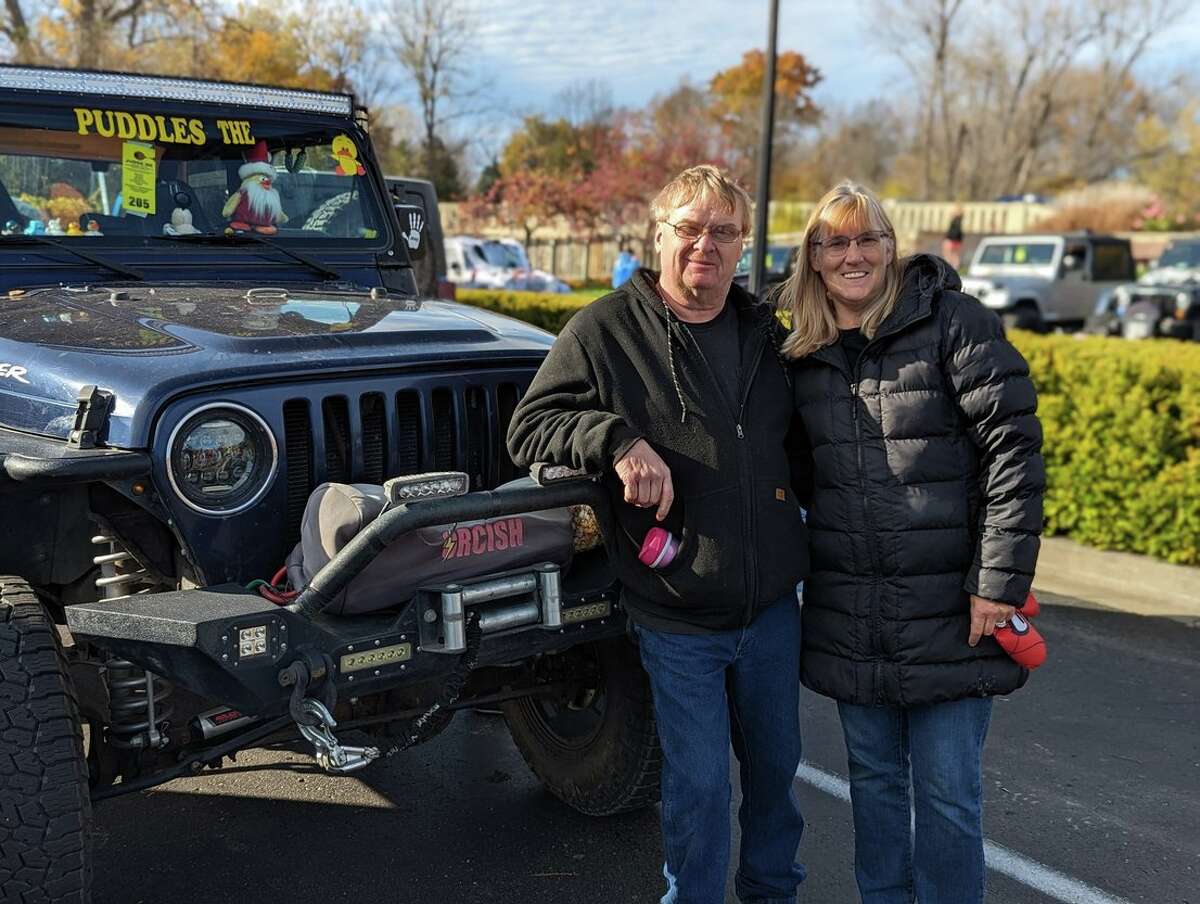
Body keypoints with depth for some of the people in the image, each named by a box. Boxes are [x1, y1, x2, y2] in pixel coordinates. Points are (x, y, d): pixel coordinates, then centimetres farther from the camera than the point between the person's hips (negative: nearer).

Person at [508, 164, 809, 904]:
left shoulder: (766, 333, 7)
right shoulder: (606, 331, -7)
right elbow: (529, 427, -8)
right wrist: (615, 438, -25)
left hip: (773, 607, 5)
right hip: (678, 620, -5)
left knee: (776, 765, 21)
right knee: (698, 785, 3)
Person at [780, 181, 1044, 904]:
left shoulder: (953, 322, -7)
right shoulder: (804, 355, 8)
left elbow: (1016, 450, -12)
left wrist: (999, 583, -15)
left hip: (950, 615, -4)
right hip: (848, 618, 5)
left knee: (946, 790, 4)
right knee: (873, 777, 17)